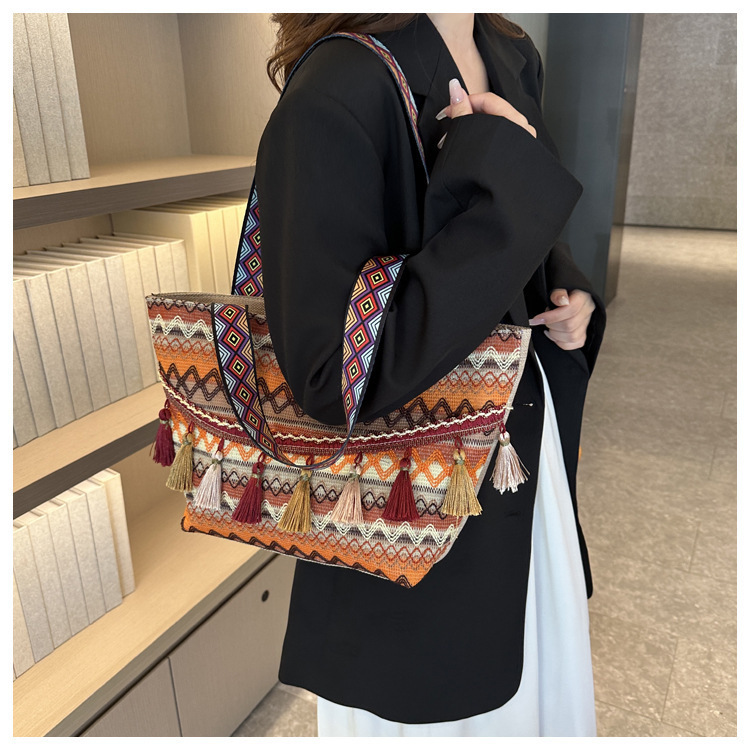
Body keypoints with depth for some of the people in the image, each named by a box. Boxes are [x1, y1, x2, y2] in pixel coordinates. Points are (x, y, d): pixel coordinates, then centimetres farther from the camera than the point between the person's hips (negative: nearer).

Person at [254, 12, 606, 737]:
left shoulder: (510, 58, 1)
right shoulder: (334, 100, -25)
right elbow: (333, 376, -32)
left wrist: (568, 295, -5)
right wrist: (497, 168, -30)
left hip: (528, 435, 8)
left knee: (533, 670, 30)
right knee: (437, 692, 20)